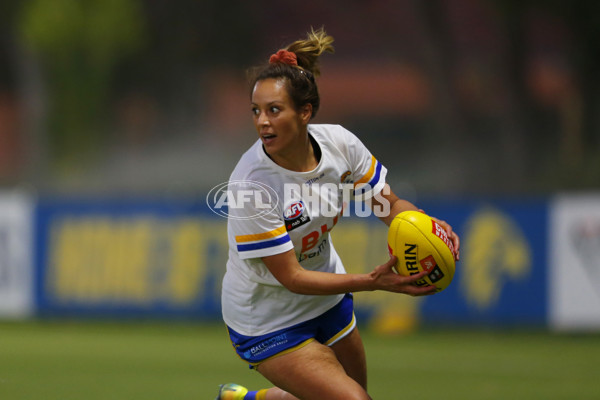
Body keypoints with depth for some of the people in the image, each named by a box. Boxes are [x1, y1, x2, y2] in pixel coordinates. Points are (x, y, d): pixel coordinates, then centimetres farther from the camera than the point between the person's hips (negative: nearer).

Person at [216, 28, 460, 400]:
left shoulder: (339, 142, -16)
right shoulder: (249, 185, -31)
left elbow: (391, 205, -3)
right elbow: (291, 278, -27)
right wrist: (372, 282, -36)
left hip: (327, 299, 6)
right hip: (267, 322, -6)